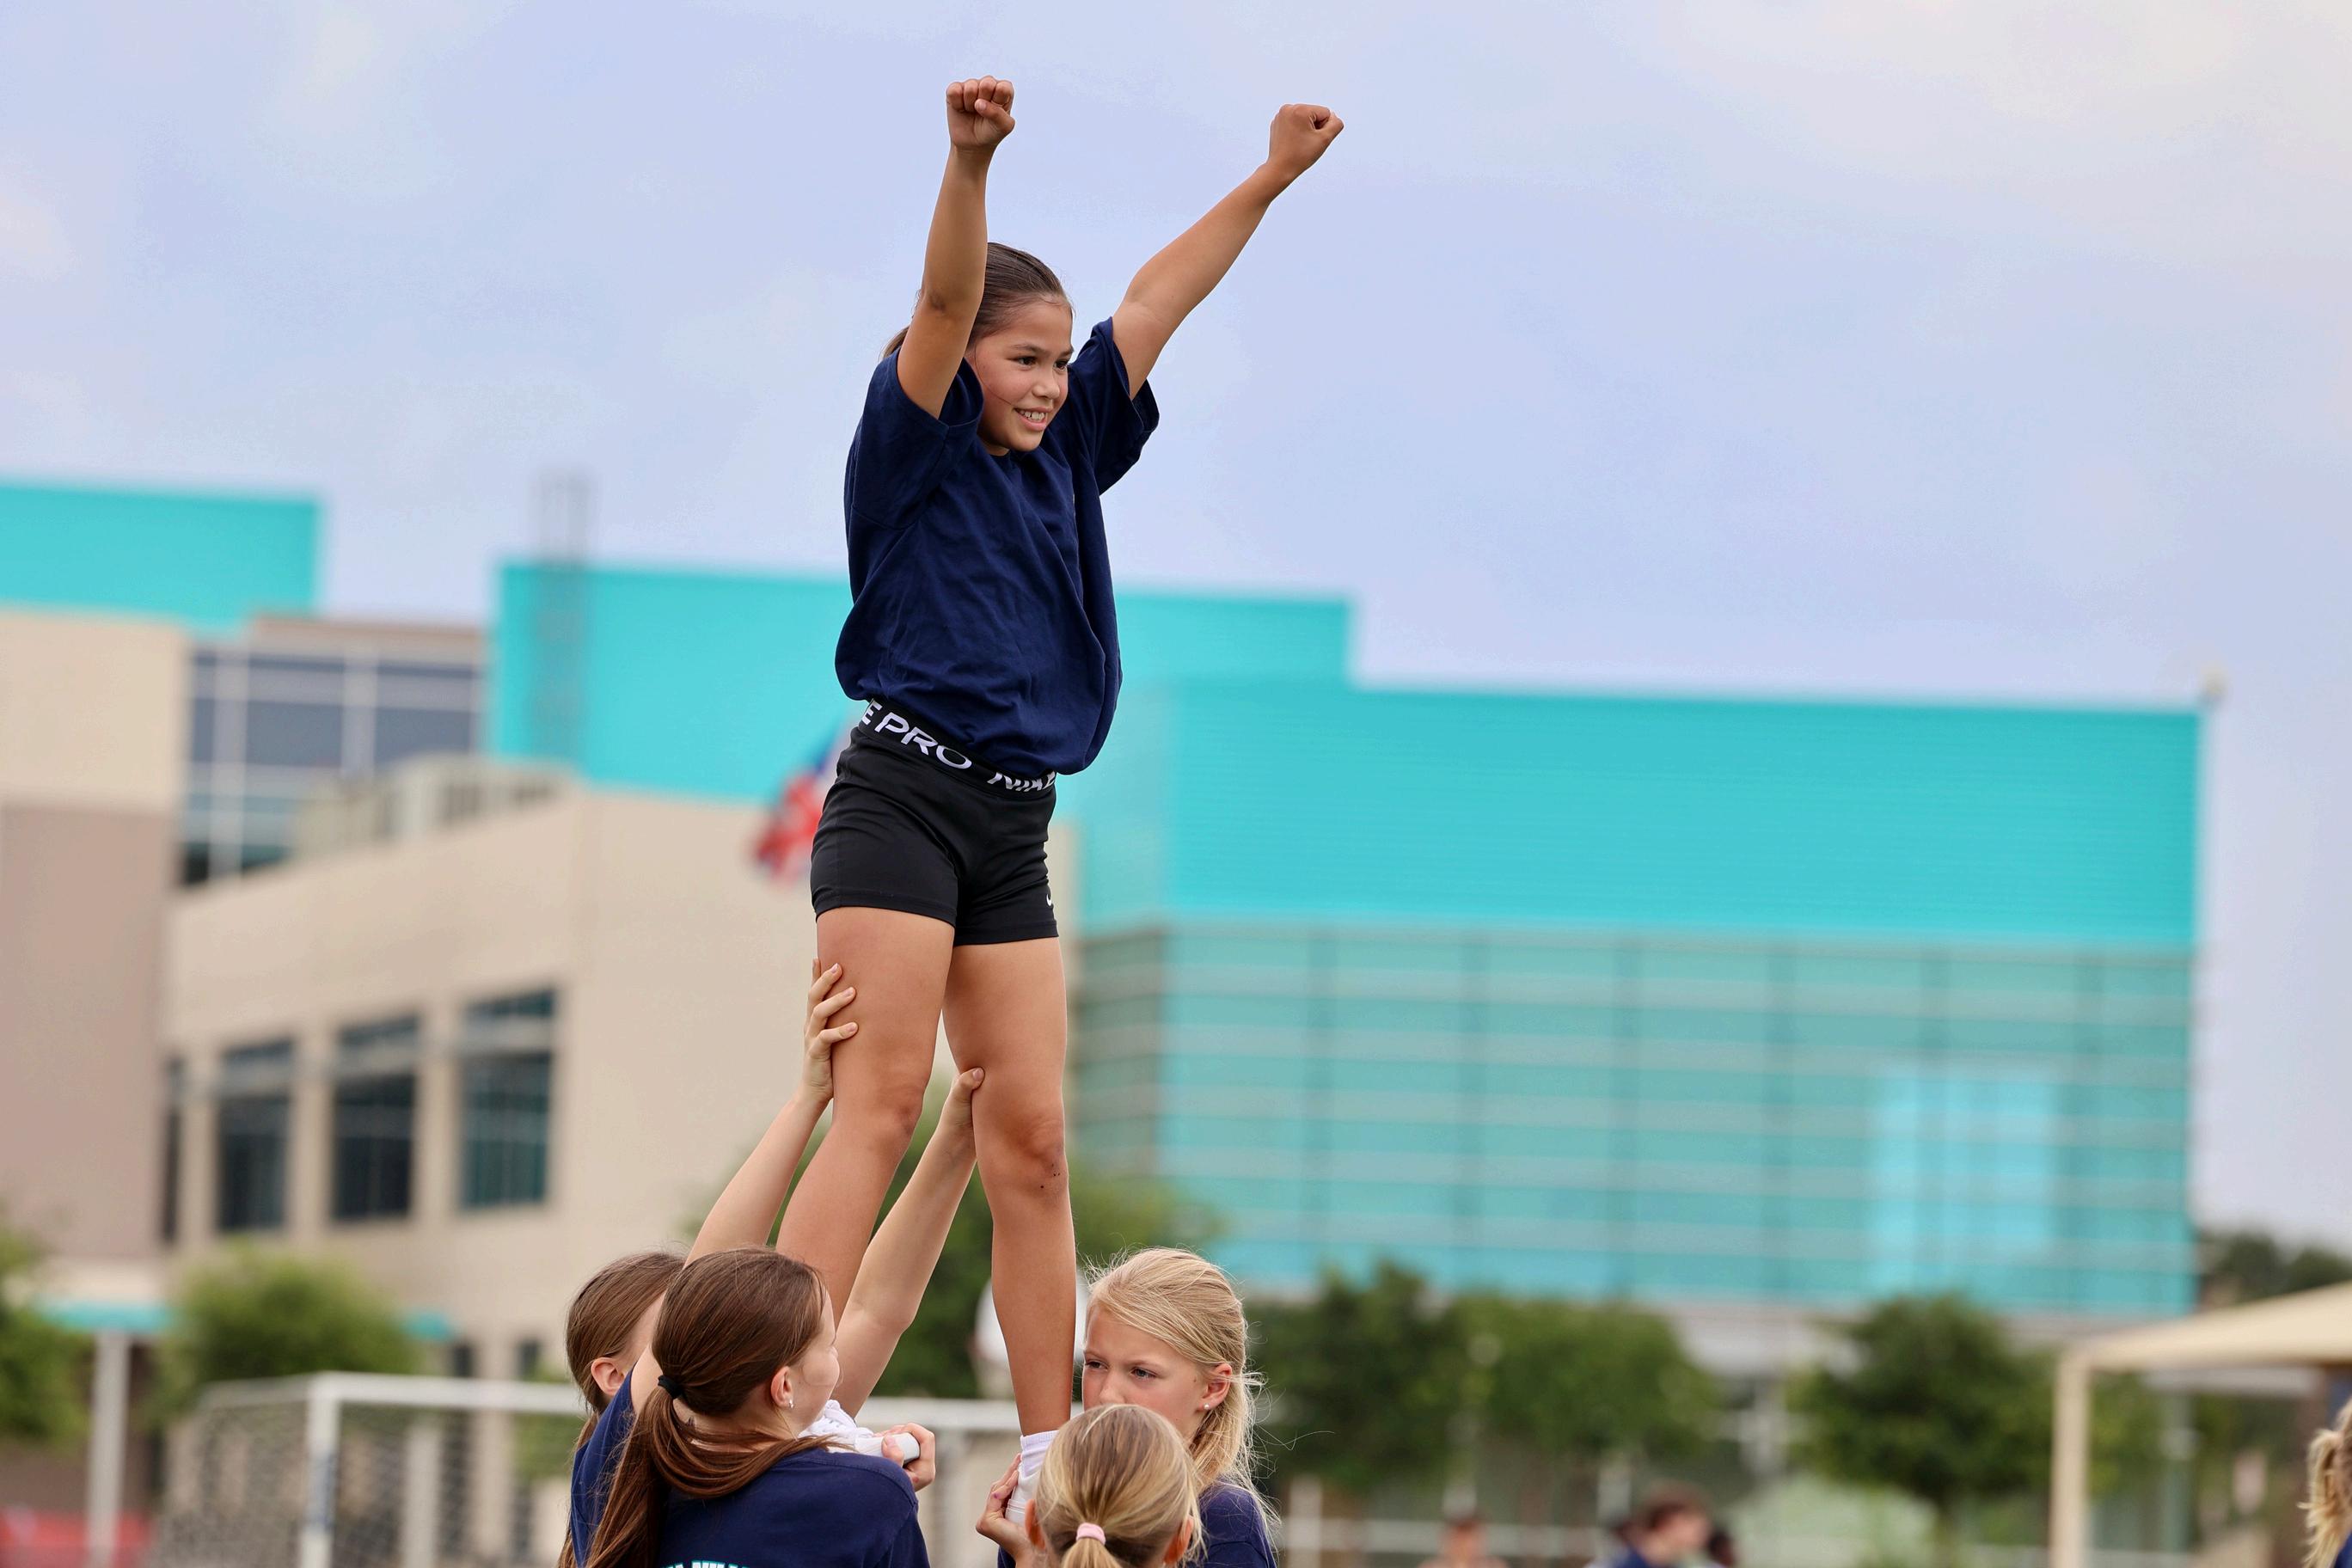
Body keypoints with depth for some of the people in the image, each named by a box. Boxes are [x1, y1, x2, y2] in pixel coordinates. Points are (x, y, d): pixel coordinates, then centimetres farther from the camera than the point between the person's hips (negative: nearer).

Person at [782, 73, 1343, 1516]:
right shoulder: (915, 451, -1)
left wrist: (1271, 180, 21)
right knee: (881, 1108, -15)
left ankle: (1050, 1454, 1)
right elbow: (946, 301, -17)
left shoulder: (1062, 462, 17)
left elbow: (1155, 305, 20)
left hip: (1014, 828, 7)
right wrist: (971, 159, -32)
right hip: (904, 795, -7)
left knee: (1031, 1139, 2)